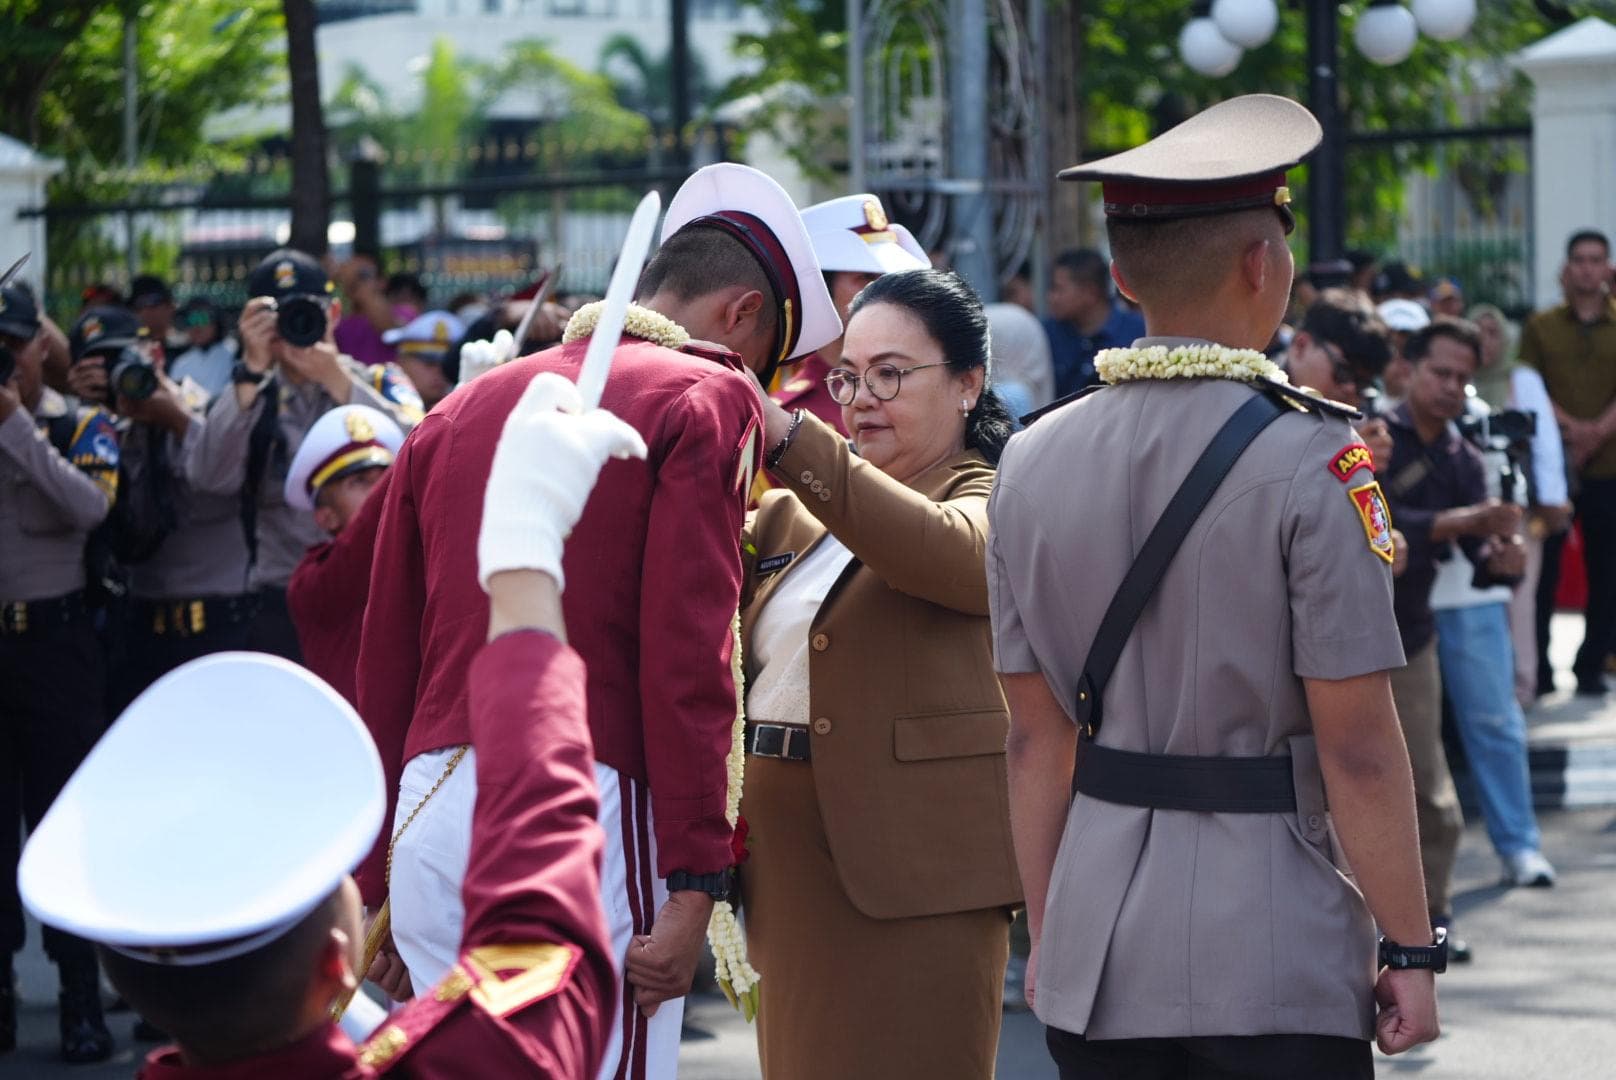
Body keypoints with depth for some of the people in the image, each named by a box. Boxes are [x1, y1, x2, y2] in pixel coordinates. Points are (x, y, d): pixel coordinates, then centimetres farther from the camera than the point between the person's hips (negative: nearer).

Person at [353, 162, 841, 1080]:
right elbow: (687, 654, -11)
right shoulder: (705, 400, 0)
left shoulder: (458, 413, 18)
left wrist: (378, 883, 23)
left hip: (430, 807, 6)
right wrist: (693, 887, -11)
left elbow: (385, 661, 18)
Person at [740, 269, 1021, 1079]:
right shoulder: (794, 515, 19)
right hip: (791, 872, 7)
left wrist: (787, 436, -38)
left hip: (910, 875, -7)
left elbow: (937, 548, -26)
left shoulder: (993, 503, -4)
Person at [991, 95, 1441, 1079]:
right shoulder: (1309, 462, -12)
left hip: (1099, 962, 5)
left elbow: (1037, 737, 7)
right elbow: (1357, 746, -12)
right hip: (1275, 971, -5)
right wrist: (1410, 950, -4)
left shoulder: (1034, 461, 4)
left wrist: (1047, 934, 15)